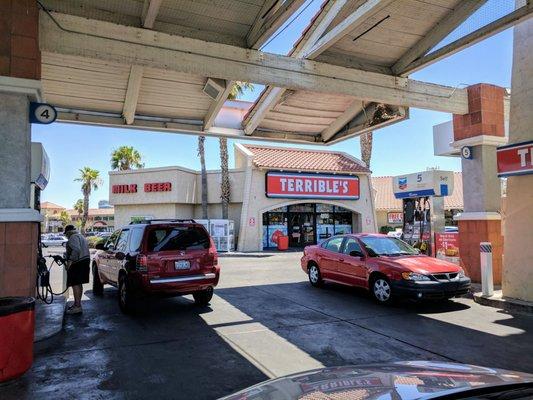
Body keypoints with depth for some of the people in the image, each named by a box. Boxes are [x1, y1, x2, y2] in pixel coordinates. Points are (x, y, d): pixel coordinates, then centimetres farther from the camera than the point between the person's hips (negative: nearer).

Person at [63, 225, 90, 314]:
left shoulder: (73, 237, -9)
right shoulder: (81, 236, 24)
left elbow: (76, 250, -25)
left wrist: (70, 260, -25)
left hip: (78, 263, -11)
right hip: (85, 261, 11)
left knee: (75, 284, -11)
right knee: (79, 284, 17)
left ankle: (77, 306, -14)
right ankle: (77, 303, 25)